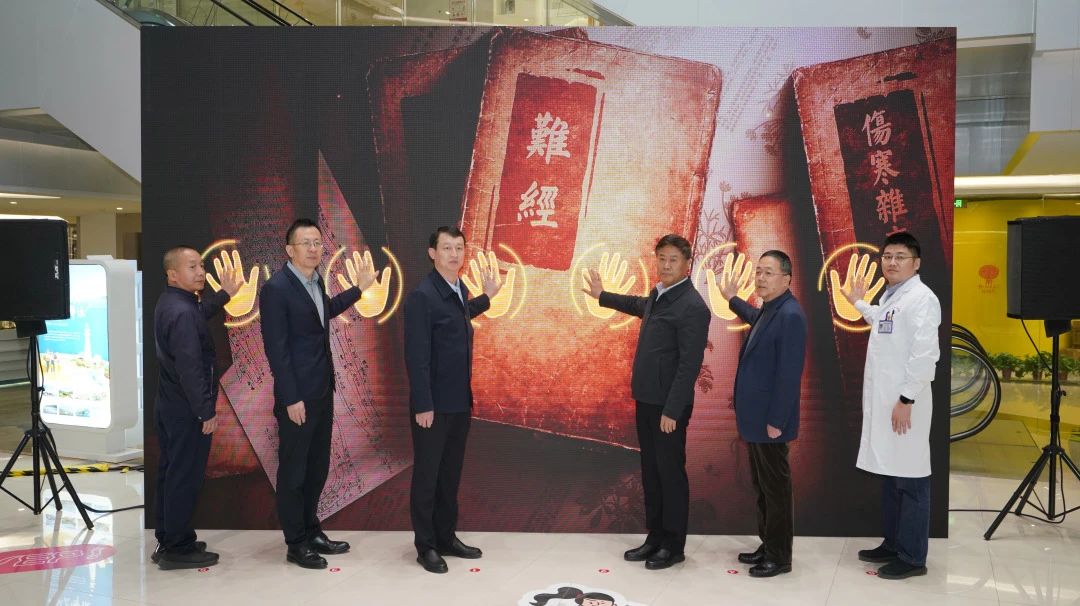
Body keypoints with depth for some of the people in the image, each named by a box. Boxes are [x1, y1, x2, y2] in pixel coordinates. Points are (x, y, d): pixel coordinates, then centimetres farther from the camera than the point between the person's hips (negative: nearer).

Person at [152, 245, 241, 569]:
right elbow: (190, 368, -25)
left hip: (169, 406, 10)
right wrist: (206, 411, -21)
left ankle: (167, 540, 27)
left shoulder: (169, 303, 8)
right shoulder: (182, 313, -22)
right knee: (185, 477, -1)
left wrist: (224, 294, 31)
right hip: (187, 410, -10)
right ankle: (178, 549, 7)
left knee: (171, 473, 16)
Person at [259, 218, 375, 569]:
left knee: (318, 467, 16)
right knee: (293, 471, 5)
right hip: (297, 398, -8)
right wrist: (291, 399, -18)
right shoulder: (276, 288, -16)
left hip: (322, 393, 8)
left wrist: (358, 288, 25)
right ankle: (296, 544, 17)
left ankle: (311, 530, 30)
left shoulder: (315, 281, 8)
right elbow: (276, 349, -17)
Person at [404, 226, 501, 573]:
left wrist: (487, 297, 24)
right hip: (434, 405, -8)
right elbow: (416, 356, -19)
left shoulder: (460, 290, 8)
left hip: (460, 402, 8)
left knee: (451, 473, 16)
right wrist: (423, 405, -20)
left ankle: (447, 537, 29)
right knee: (427, 475, 6)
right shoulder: (422, 296, -17)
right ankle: (426, 546, 18)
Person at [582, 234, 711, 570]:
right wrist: (602, 296, 44)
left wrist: (672, 410, -22)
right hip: (646, 399, 9)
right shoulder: (658, 295, 10)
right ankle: (655, 537, 26)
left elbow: (689, 364, -21)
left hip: (669, 405, -9)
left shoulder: (692, 306, -17)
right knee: (650, 471, 14)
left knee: (670, 472, 2)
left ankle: (674, 545, 15)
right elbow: (640, 306, 36)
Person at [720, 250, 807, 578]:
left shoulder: (789, 315, -20)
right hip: (755, 419, 9)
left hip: (770, 421, -9)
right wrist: (732, 300, 39)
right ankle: (767, 545, 29)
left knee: (776, 489, 3)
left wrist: (776, 422, -21)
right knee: (761, 486, 17)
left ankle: (780, 557, 15)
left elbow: (789, 374, -22)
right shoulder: (769, 311, 9)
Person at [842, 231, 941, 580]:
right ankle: (893, 544, 28)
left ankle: (913, 557, 8)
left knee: (910, 481, -1)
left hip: (904, 403, -9)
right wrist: (858, 304, 40)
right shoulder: (890, 295, 14)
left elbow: (925, 353, -21)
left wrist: (906, 399, -21)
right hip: (883, 401, 9)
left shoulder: (921, 297, -14)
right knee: (889, 476, 16)